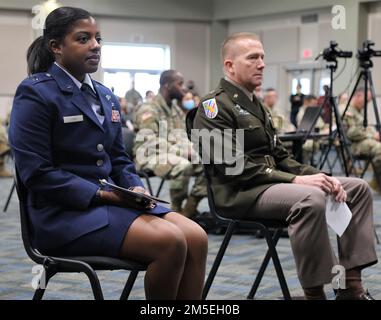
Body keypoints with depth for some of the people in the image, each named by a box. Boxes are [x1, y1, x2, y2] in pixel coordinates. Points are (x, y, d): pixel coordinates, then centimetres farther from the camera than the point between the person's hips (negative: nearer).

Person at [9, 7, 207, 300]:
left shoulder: (107, 97, 16)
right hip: (64, 211, -7)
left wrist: (135, 188, -4)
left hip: (112, 200, 8)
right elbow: (37, 172, -15)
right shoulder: (35, 94, -8)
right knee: (169, 242, -25)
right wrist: (100, 194, -18)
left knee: (196, 238, -14)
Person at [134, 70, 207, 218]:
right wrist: (183, 152, -25)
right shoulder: (149, 110, -13)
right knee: (183, 166, -36)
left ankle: (190, 208, -8)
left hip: (174, 154, 8)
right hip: (151, 156, -8)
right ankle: (177, 210, -18)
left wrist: (191, 149, -8)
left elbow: (183, 138, 17)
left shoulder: (177, 109, 15)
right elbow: (151, 143, -22)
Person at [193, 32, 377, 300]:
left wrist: (317, 176, -1)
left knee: (358, 188, 0)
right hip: (240, 193, -10)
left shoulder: (254, 104, 20)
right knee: (311, 199, -37)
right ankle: (314, 292, -24)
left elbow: (279, 156, 17)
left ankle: (351, 286, -6)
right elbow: (234, 166, -20)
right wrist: (296, 180, -23)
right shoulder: (215, 106, -9)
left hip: (272, 184, 10)